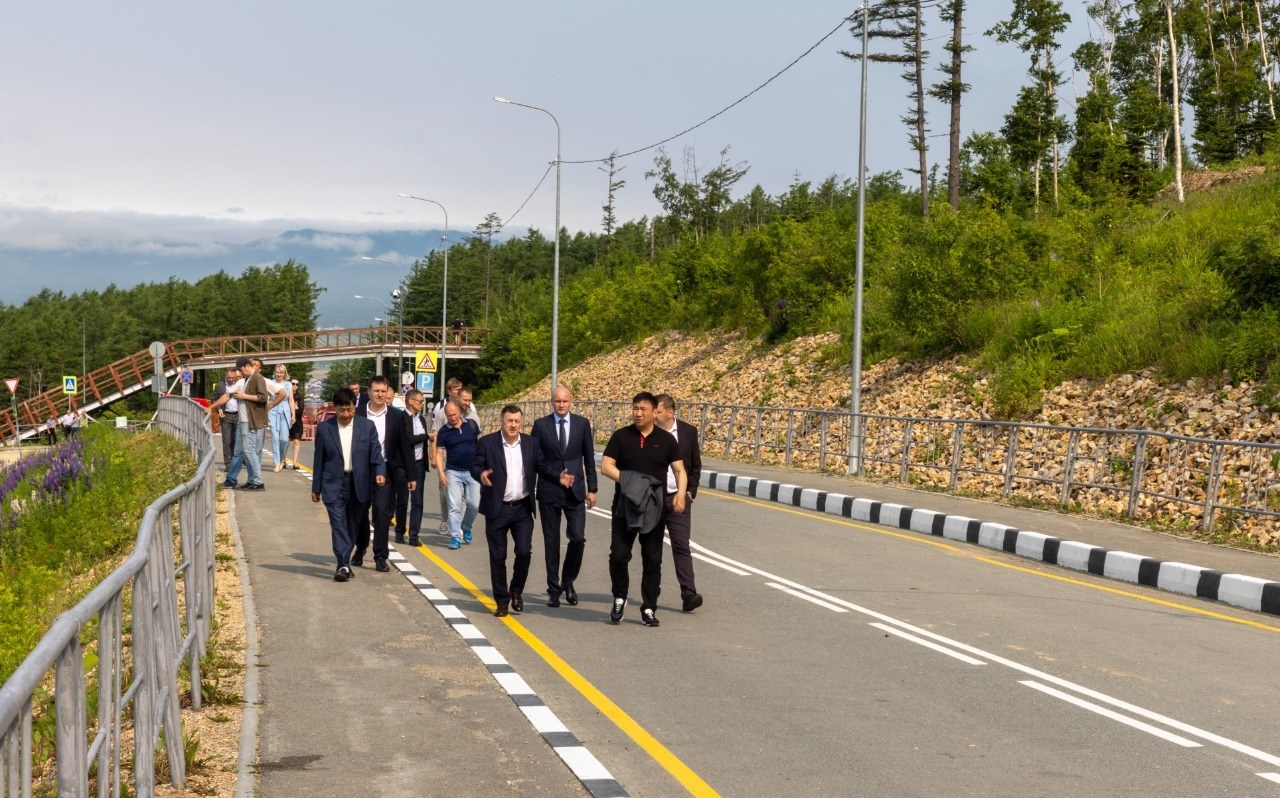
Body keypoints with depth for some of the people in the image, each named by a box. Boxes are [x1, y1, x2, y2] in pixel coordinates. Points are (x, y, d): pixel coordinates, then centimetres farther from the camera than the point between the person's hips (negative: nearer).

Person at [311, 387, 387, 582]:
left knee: (352, 524, 11)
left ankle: (344, 561, 27)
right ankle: (343, 565, -15)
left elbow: (375, 453, 0)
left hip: (358, 484, 1)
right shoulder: (324, 428, 1)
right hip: (334, 485, -1)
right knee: (338, 525, -11)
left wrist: (380, 472, -19)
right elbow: (319, 459, 6)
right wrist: (316, 488, 8)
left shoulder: (367, 426, 2)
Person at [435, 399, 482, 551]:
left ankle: (466, 528, 26)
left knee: (473, 504, 0)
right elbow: (439, 453, 0)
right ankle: (455, 537, -2)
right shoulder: (443, 432, -1)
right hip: (453, 472, -1)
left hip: (473, 470, 1)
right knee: (454, 506, -6)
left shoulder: (471, 425, 2)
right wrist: (441, 473, -12)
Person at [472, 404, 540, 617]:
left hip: (523, 509, 2)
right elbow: (475, 465, -3)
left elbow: (541, 467, 8)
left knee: (524, 552, -6)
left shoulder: (531, 443, 5)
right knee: (498, 557, 4)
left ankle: (516, 591, 19)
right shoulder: (487, 443, -3)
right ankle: (502, 601, 16)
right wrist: (481, 474, -26)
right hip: (497, 509, -2)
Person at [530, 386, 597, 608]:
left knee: (578, 538, -8)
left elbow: (589, 458, 7)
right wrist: (556, 476, -11)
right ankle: (554, 589, 15)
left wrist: (592, 489, 3)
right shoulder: (541, 425, 0)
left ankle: (568, 581, 15)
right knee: (551, 542, 5)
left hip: (575, 491, 1)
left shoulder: (582, 423, 4)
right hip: (549, 492, -1)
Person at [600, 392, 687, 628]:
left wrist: (680, 493, -15)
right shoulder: (621, 436, 3)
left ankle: (649, 609, 12)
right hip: (625, 506, -1)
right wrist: (627, 480, -17)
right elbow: (605, 466, -1)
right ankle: (619, 599, 16)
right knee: (618, 555, -6)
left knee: (653, 560, 4)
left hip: (654, 509, 1)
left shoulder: (666, 439, 5)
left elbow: (679, 469, 4)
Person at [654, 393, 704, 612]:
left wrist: (690, 492, 2)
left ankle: (689, 594, -15)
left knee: (681, 545, -10)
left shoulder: (688, 431, 1)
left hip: (678, 498, -1)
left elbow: (696, 465, 10)